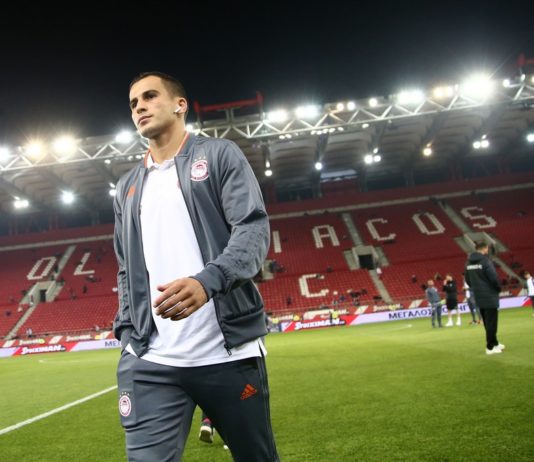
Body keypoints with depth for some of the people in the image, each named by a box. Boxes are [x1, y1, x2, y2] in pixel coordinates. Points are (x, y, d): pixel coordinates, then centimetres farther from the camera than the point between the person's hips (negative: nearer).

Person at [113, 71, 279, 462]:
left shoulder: (220, 155, 6)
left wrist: (208, 281, -26)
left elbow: (254, 229, -8)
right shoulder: (128, 187, 19)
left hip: (228, 353, -3)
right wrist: (127, 334, 9)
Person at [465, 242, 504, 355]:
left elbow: (468, 280, 14)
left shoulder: (469, 263, 8)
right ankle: (490, 347, 2)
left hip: (479, 297, 8)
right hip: (489, 296, -8)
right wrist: (498, 288, -2)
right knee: (491, 322, -1)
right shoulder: (485, 261, -16)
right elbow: (494, 278, -19)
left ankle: (494, 343, 27)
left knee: (487, 322, 17)